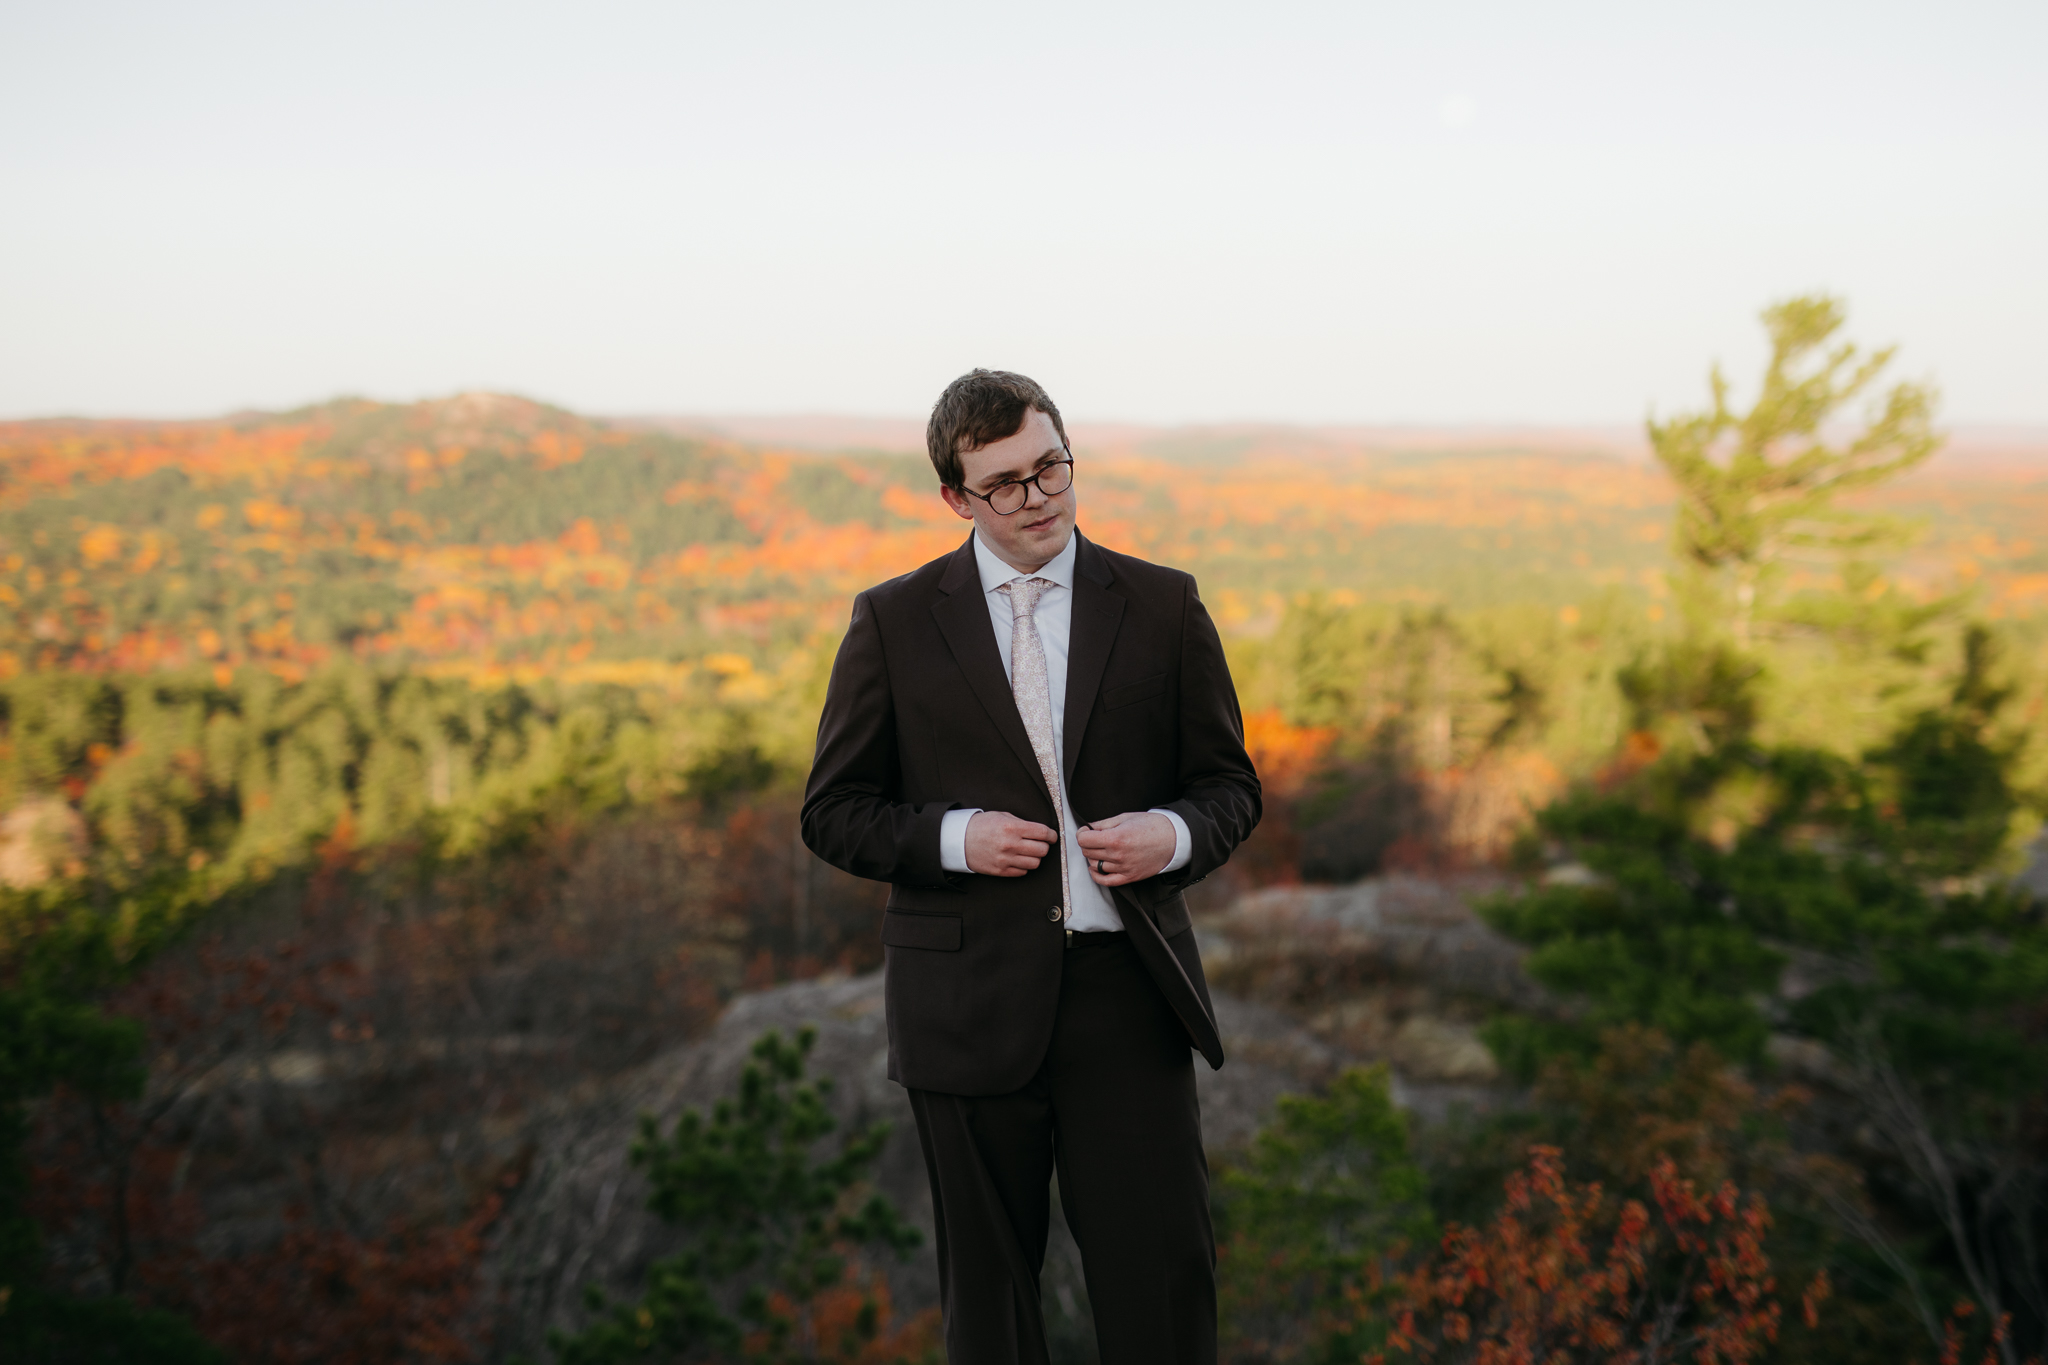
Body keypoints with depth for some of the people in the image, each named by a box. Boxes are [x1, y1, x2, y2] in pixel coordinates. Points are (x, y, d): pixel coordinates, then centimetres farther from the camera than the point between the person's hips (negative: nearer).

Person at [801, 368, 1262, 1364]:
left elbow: (1229, 784, 11)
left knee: (1165, 1275, 2)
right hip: (970, 1001, 0)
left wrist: (1174, 834, -12)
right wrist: (954, 838, -13)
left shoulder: (1162, 607, 5)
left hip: (1127, 992, 1)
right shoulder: (894, 622, 2)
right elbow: (834, 813, 5)